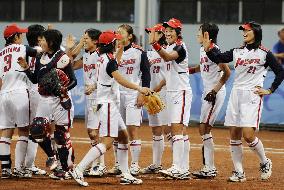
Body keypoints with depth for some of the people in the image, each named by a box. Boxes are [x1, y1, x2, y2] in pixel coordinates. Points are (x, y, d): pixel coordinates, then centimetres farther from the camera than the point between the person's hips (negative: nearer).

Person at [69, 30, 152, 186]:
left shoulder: (102, 58, 10)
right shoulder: (109, 60, -16)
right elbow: (119, 79, -30)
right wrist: (139, 88, -35)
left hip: (111, 104, 10)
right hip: (108, 104, -10)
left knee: (123, 136, 15)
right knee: (107, 142, -15)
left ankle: (125, 175, 16)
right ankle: (79, 170, -22)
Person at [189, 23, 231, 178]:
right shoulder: (202, 49, 12)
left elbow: (227, 72, -19)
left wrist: (215, 91, -19)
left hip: (216, 93, -10)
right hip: (207, 92, 10)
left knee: (204, 128, -11)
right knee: (204, 129, 9)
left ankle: (210, 169, -9)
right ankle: (209, 167, 12)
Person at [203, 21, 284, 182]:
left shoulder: (264, 53, -2)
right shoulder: (237, 52, 13)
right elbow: (218, 58, 9)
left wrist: (270, 90, -3)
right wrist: (208, 47, -5)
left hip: (252, 96, -6)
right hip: (236, 95, 6)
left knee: (248, 135, -15)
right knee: (234, 135, 2)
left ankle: (265, 163, 9)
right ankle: (239, 172, 8)